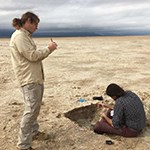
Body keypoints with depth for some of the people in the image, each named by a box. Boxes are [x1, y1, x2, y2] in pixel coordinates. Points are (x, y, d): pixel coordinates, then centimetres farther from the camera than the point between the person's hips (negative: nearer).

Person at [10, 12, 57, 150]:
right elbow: (32, 55, -20)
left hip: (36, 78, 11)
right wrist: (48, 49, -8)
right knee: (31, 110, -9)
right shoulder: (19, 36, -14)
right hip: (29, 79, -11)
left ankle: (33, 131, 37)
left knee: (35, 109, 20)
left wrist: (48, 50, 7)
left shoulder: (26, 36, 18)